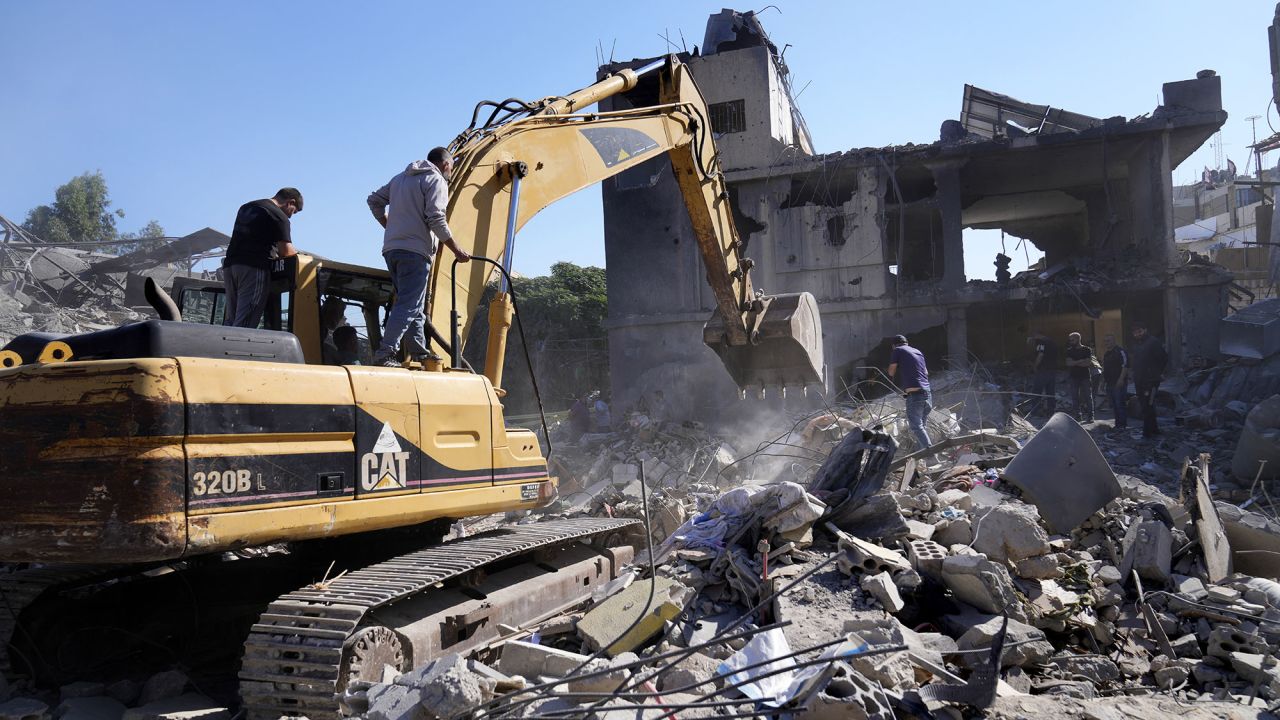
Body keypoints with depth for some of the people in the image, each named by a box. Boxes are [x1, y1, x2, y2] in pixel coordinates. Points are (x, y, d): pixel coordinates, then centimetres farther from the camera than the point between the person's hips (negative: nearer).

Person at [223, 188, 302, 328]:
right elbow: (286, 252, -9)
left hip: (230, 265, 8)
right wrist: (298, 254, 12)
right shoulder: (279, 216, -3)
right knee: (244, 324, -13)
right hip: (254, 268, -8)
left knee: (230, 321, 8)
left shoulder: (246, 207, 25)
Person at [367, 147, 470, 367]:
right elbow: (436, 219, -13)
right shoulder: (436, 180, -2)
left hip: (391, 248, 9)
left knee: (414, 306, 15)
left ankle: (420, 353, 17)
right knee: (408, 306, -11)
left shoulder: (401, 178, 23)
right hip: (415, 250, -9)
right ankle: (384, 355, -20)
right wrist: (457, 250, -9)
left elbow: (374, 200, 25)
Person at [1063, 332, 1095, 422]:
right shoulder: (1069, 351, 10)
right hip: (1073, 377, 3)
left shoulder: (1087, 350, 2)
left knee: (1087, 397, -4)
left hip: (1085, 377, -3)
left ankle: (1090, 416, -1)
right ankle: (1078, 416, 8)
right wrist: (1081, 361, -11)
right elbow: (1068, 363, -4)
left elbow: (1089, 363, -8)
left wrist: (1075, 363, -9)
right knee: (1075, 398, 2)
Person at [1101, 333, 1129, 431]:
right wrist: (1103, 381, 24)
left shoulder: (1120, 351, -11)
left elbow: (1125, 366, -18)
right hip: (1110, 383, 9)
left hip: (1119, 383, -9)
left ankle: (1122, 424, -3)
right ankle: (1118, 422, 18)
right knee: (1114, 404, 12)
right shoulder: (1106, 354, 19)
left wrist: (1121, 379, -24)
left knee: (1120, 404, -8)